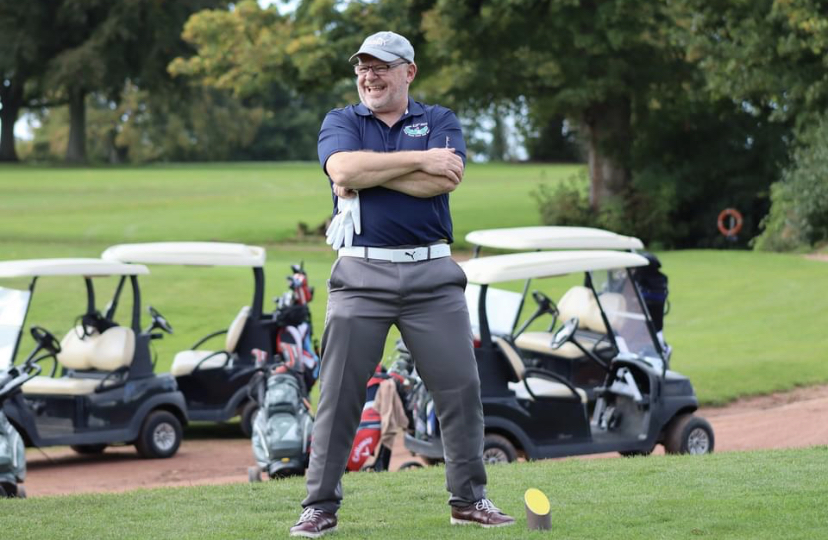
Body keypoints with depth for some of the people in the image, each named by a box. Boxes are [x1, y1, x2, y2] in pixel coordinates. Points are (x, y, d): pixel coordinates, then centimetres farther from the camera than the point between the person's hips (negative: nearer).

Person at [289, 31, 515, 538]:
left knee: (461, 386, 0)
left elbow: (445, 180, -10)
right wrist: (420, 160, -13)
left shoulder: (440, 121, 10)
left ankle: (469, 498, 12)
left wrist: (367, 174, -9)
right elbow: (343, 168, -13)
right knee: (340, 393, -2)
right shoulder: (341, 122, 10)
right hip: (362, 274, -1)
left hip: (432, 273, 1)